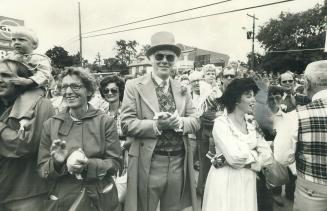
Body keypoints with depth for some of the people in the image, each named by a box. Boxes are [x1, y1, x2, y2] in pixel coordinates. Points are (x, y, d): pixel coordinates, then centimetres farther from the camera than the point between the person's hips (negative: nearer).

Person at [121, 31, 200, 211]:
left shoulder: (182, 89, 8)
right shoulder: (134, 86, -5)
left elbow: (195, 122, 5)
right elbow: (127, 124, -10)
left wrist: (178, 121, -16)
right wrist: (156, 125, -24)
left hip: (178, 164, 4)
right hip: (148, 165, -3)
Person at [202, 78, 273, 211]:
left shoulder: (252, 123, 4)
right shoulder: (221, 123, -14)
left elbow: (267, 155, -3)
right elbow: (235, 157, -24)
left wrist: (245, 159, -15)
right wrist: (255, 154, -8)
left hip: (248, 182, 6)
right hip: (225, 182, -5)